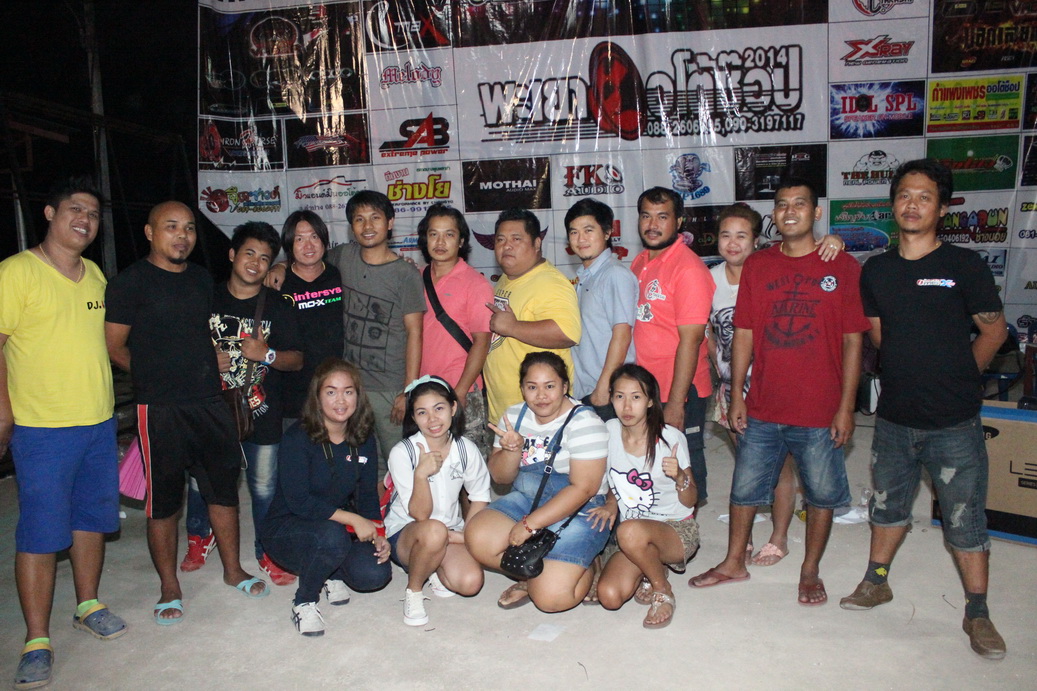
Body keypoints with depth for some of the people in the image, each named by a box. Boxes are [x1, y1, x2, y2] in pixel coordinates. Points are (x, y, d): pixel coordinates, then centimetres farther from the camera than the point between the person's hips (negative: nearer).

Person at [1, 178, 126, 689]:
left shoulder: (95, 275, 12)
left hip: (99, 421, 6)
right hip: (42, 427, -6)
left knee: (93, 517, 16)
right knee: (42, 531, -1)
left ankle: (88, 606, 33)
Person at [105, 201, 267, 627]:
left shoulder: (201, 279, 13)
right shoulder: (130, 282, -5)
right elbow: (114, 347, -3)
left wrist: (208, 375, 10)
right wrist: (159, 376, 5)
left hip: (211, 403, 5)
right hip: (160, 411, -5)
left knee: (224, 489, 12)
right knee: (163, 502, 4)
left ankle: (233, 570, 29)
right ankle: (170, 589, 20)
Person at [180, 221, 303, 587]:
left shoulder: (277, 306, 2)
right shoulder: (208, 298, 3)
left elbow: (296, 360, 1)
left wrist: (266, 354, -17)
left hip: (261, 412, -1)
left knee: (264, 487, 1)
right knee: (201, 478, 12)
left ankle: (268, 553, 21)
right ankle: (199, 537, 40)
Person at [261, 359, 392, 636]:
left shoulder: (364, 439, -1)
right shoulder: (298, 438, -18)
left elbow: (368, 494, 5)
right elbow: (298, 500, -23)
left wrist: (377, 534, -11)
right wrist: (353, 519, -26)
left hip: (340, 528, 5)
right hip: (286, 529, -5)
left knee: (375, 574, -20)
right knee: (332, 536, -37)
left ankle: (333, 574, 15)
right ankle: (304, 603, -8)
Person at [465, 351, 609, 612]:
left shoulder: (584, 423, -15)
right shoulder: (514, 416, 4)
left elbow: (583, 488, -20)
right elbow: (499, 477, 6)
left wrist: (530, 524, -21)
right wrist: (512, 450, -17)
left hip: (578, 512, -6)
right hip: (525, 500, 6)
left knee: (550, 596, -21)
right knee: (478, 537, -22)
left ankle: (584, 570, 12)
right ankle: (537, 572, 2)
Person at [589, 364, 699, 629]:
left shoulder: (671, 438, -13)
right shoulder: (610, 431, -2)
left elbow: (690, 501, -5)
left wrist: (679, 477, -26)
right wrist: (610, 505, -6)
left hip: (677, 529, -4)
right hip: (632, 537, 4)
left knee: (630, 531, -38)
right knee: (609, 596, -21)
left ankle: (663, 590, -7)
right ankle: (649, 569, 13)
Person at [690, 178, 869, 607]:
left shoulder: (842, 267, -2)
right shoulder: (757, 266, 5)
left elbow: (852, 341, -3)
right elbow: (743, 334, 5)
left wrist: (846, 406, -7)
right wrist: (736, 396, 1)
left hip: (820, 411, -2)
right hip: (762, 408, 2)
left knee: (822, 494, 10)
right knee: (745, 487, 11)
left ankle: (810, 571, 30)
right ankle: (734, 563, 29)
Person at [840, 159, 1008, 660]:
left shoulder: (964, 265, -7)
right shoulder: (875, 270, 4)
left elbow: (994, 330, 0)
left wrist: (957, 378, 2)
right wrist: (913, 374, 7)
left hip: (954, 422, -4)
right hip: (894, 417, 4)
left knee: (966, 520, 5)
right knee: (888, 504, 19)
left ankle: (977, 614, 22)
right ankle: (876, 583, 36)